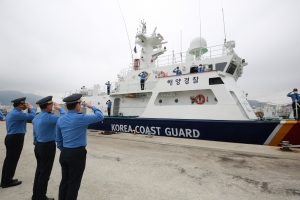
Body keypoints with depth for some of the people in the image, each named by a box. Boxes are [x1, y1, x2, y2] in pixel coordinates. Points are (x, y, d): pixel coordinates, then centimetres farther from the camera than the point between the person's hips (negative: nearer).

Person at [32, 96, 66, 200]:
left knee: (39, 171, 18)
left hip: (38, 146, 9)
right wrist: (59, 108, -7)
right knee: (45, 173, 5)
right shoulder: (49, 117, -22)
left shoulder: (36, 117, 7)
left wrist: (36, 144, 23)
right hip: (48, 147, -9)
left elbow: (34, 133, 14)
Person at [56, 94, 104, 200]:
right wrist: (92, 107, 2)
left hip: (64, 153, 7)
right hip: (77, 154, -7)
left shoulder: (60, 119, 4)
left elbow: (58, 139, 11)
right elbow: (100, 116, -11)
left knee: (64, 181, 18)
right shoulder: (81, 118, -17)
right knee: (74, 183, 8)